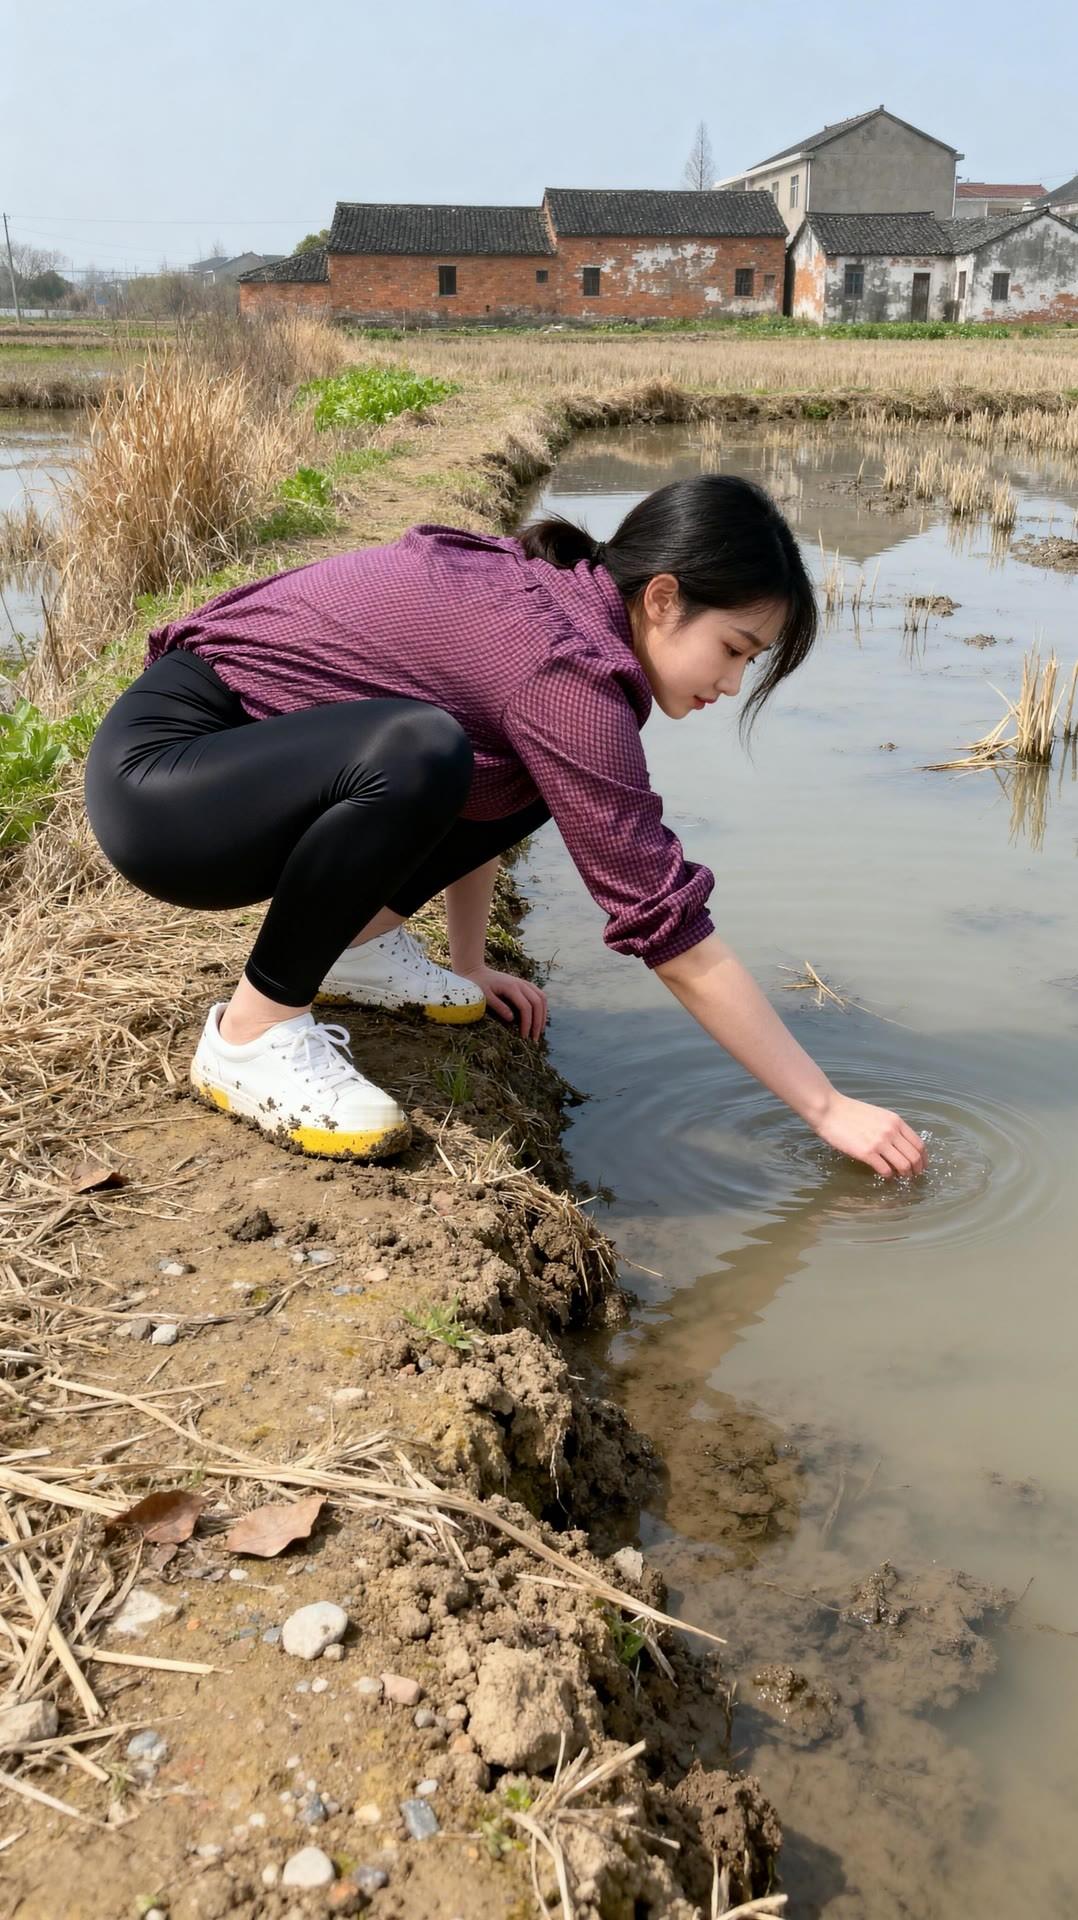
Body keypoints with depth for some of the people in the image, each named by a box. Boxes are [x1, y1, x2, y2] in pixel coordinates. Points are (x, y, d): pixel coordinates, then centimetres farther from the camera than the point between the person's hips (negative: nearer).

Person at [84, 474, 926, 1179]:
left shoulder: (550, 595, 1)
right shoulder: (564, 668, -25)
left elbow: (478, 786, 16)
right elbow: (674, 936, -23)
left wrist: (469, 965, 18)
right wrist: (829, 1108, -15)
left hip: (248, 754, 9)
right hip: (157, 776, -9)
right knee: (418, 754, -36)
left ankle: (357, 942, 12)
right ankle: (252, 1036, -18)